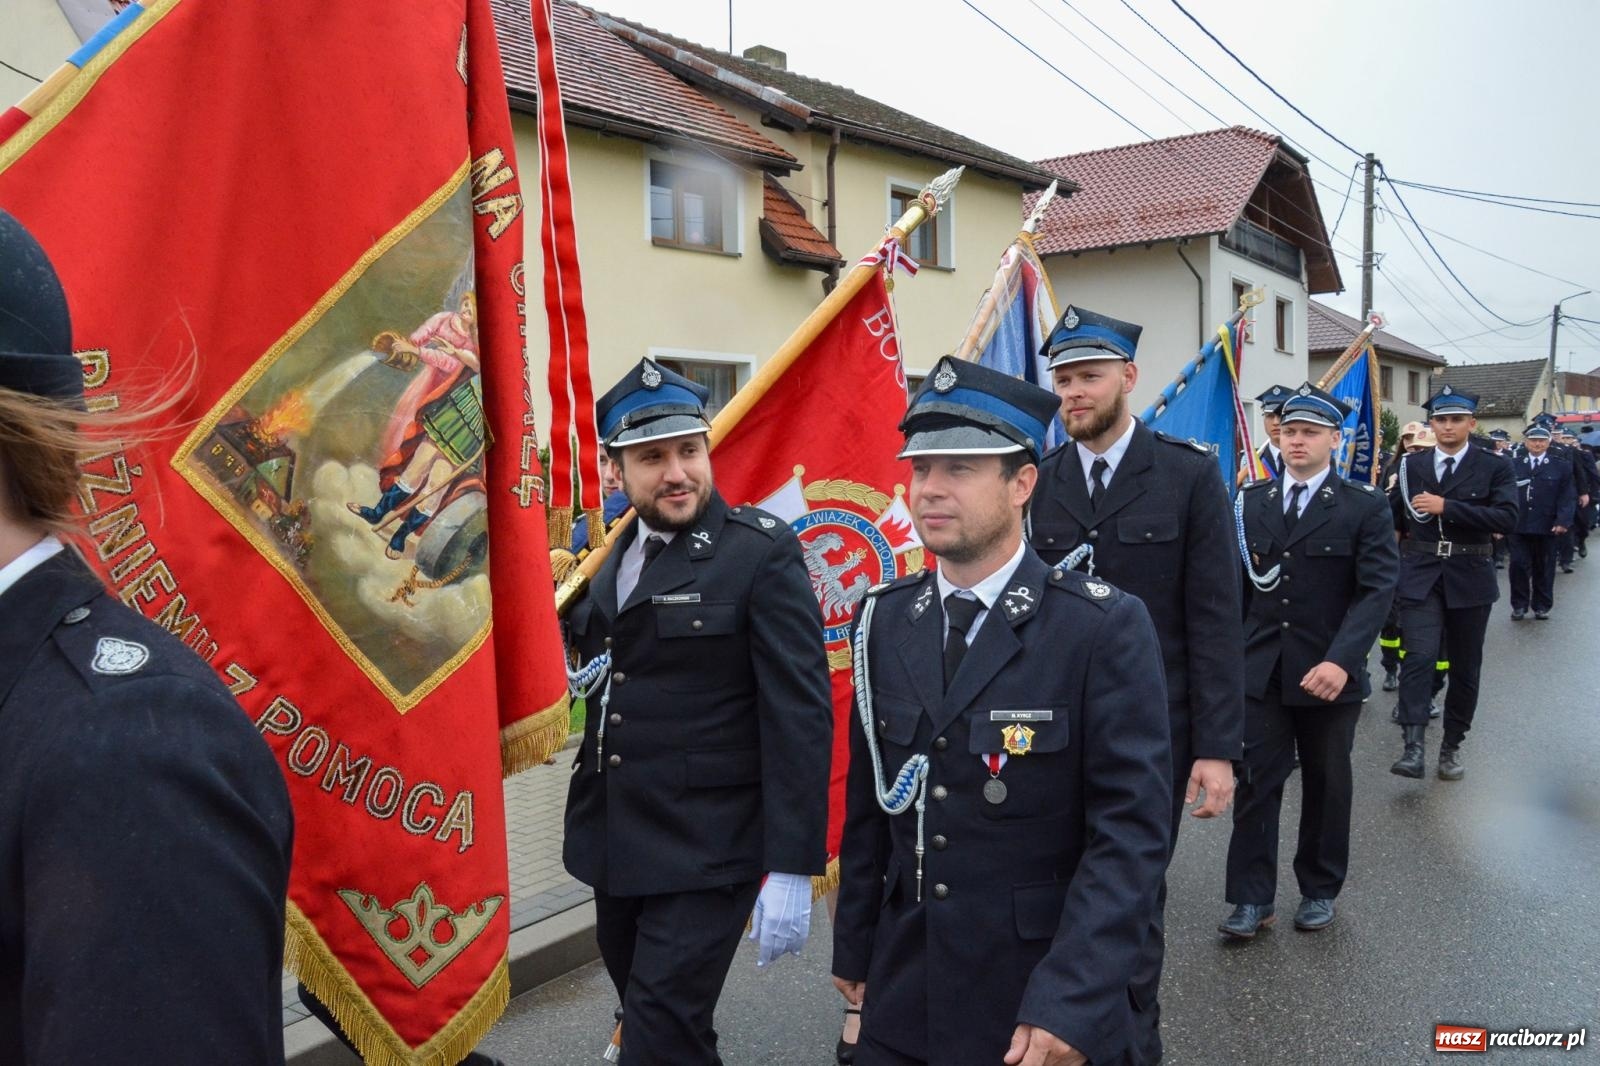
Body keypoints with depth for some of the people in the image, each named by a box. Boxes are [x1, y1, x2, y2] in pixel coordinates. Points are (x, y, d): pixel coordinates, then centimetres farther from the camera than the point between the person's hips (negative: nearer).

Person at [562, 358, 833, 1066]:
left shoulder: (763, 553, -12)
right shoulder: (609, 555, 8)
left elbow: (798, 715, -15)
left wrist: (791, 867, -18)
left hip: (704, 851, -7)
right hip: (616, 845, 7)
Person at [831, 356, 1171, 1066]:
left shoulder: (1105, 628, -14)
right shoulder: (884, 620, 1)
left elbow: (1131, 827, -17)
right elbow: (868, 802, 6)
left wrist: (1070, 1004, -23)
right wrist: (854, 947, 9)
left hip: (1047, 1004, -4)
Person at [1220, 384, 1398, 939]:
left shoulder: (1365, 507, -4)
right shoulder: (1252, 501, 5)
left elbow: (1377, 589, -12)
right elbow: (1237, 583, 6)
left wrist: (1341, 660, -23)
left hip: (1327, 672, -2)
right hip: (1260, 669, 2)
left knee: (1326, 784, 14)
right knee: (1255, 783, 3)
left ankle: (1319, 890, 31)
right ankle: (1252, 898, 13)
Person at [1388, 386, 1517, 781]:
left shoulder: (1494, 467, -2)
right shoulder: (1412, 465, 6)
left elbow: (1507, 517, -17)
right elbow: (1395, 516, 20)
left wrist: (1447, 508, -20)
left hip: (1469, 577, 0)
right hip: (1420, 574, 0)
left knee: (1465, 665, 10)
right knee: (1419, 655, -16)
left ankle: (1452, 745, 25)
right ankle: (1413, 746, -21)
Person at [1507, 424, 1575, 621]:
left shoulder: (1562, 465, 2)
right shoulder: (1514, 465, 5)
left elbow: (1568, 496, -2)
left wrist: (1563, 521, -13)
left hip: (1547, 527, 0)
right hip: (1519, 525, 1)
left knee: (1544, 568, 9)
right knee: (1518, 565, -1)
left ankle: (1542, 606, 21)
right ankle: (1519, 605, 10)